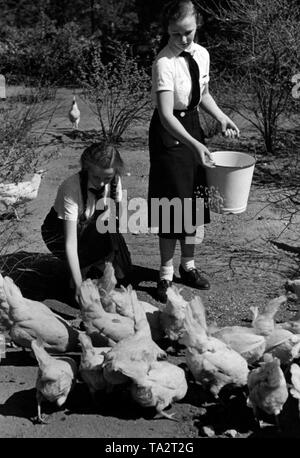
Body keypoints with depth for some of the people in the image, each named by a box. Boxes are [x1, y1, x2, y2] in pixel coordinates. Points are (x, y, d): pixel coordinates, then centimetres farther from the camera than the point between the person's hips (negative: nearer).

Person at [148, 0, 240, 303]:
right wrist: (195, 144, -37)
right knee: (172, 203, -1)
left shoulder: (201, 55, 1)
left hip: (193, 129, 7)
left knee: (194, 201, 14)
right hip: (169, 134, -7)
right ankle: (166, 275, 14)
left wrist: (221, 117, 2)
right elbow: (166, 115, -28)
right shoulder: (164, 63, -21)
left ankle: (188, 265, 31)